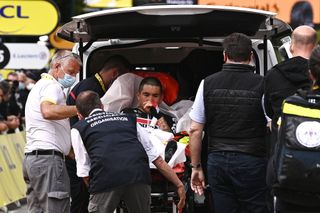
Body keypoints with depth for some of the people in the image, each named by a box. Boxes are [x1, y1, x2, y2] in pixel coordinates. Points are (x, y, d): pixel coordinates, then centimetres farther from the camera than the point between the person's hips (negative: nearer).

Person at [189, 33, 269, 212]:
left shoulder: (208, 83, 3)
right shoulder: (261, 85, -6)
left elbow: (195, 130, 5)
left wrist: (196, 167, 12)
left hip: (218, 161, 3)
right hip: (251, 162, -3)